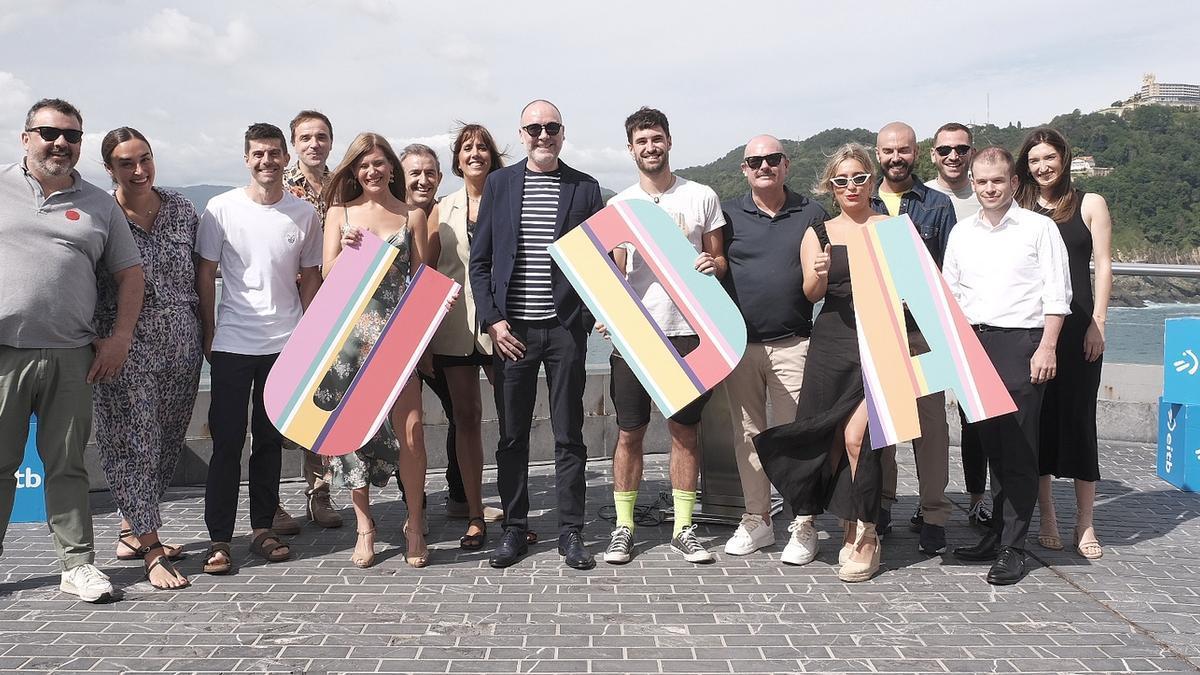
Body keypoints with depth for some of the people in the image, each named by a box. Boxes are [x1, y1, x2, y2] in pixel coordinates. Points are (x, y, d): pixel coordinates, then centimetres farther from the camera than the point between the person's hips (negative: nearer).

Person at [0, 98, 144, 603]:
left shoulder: (99, 205, 12)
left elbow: (130, 274, 13)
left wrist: (119, 338, 2)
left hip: (72, 357, 1)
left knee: (67, 463, 8)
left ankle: (78, 564, 14)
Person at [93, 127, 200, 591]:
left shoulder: (181, 209, 8)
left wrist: (206, 332, 12)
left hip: (182, 346, 5)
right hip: (128, 347, -4)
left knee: (166, 443, 12)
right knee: (134, 442, -2)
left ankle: (132, 530, 29)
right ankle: (152, 551, 5)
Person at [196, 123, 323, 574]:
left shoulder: (304, 213, 4)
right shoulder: (221, 209, -2)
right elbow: (205, 275, 3)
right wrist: (208, 331, 2)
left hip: (285, 344, 2)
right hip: (232, 345, -2)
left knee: (270, 440, 10)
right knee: (227, 441, 0)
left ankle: (263, 529, 20)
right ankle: (219, 539, 7)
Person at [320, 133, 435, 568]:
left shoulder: (413, 216, 9)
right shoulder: (340, 212, 11)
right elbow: (329, 275, 6)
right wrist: (346, 250, -14)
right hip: (350, 331, 1)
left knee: (410, 429, -9)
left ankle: (414, 524, 6)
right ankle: (364, 526, 15)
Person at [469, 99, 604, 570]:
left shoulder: (585, 188, 6)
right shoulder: (499, 184, 7)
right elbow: (479, 260, 6)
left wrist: (589, 316, -5)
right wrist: (492, 320, -4)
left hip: (565, 327, 0)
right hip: (511, 330, 1)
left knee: (569, 435, 4)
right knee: (512, 436, 7)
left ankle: (571, 532, 14)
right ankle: (514, 528, 19)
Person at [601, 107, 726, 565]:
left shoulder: (702, 197, 6)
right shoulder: (619, 205, 8)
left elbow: (719, 260, 11)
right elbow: (614, 275, 9)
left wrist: (713, 265, -12)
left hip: (687, 330, 0)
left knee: (685, 430, 6)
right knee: (629, 432, 4)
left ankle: (683, 528, 15)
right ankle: (623, 527, 14)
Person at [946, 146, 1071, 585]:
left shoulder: (1038, 228, 1)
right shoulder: (961, 232, 14)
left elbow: (1057, 293, -3)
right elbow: (949, 293, 16)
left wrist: (1047, 348, -10)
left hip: (1021, 343, -4)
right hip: (974, 344, 4)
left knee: (1019, 450, -4)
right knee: (991, 445, 9)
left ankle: (1012, 547, 1)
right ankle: (997, 533, 19)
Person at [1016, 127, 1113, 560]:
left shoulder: (1090, 204, 7)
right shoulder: (1019, 211, 10)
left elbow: (1103, 266, 3)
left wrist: (1097, 323, -5)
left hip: (1076, 327, -2)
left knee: (1079, 417, 0)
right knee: (1036, 419, 4)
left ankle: (1084, 524, 9)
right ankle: (1046, 518, 15)